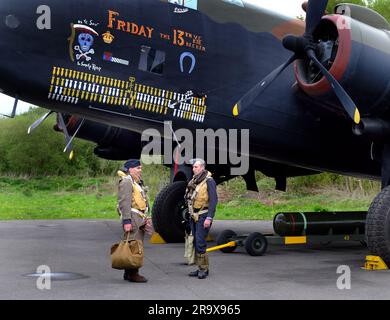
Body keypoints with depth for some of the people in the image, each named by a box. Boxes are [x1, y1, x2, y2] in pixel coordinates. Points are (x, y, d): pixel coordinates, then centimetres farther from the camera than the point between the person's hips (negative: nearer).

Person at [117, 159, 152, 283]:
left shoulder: (138, 182, 23)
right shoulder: (126, 182, -10)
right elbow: (124, 203, -18)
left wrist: (145, 218, 24)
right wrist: (127, 221, -24)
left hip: (140, 220, 10)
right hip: (133, 219, -10)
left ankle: (129, 273, 19)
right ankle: (132, 274, -7)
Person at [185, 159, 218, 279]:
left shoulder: (209, 181, -10)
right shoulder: (193, 181, 13)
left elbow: (213, 200, -16)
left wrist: (209, 218, -21)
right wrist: (190, 215, 16)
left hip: (203, 216, -8)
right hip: (194, 216, 8)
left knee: (200, 242, -12)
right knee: (196, 242, 9)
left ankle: (204, 268, -4)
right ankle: (200, 268, 16)